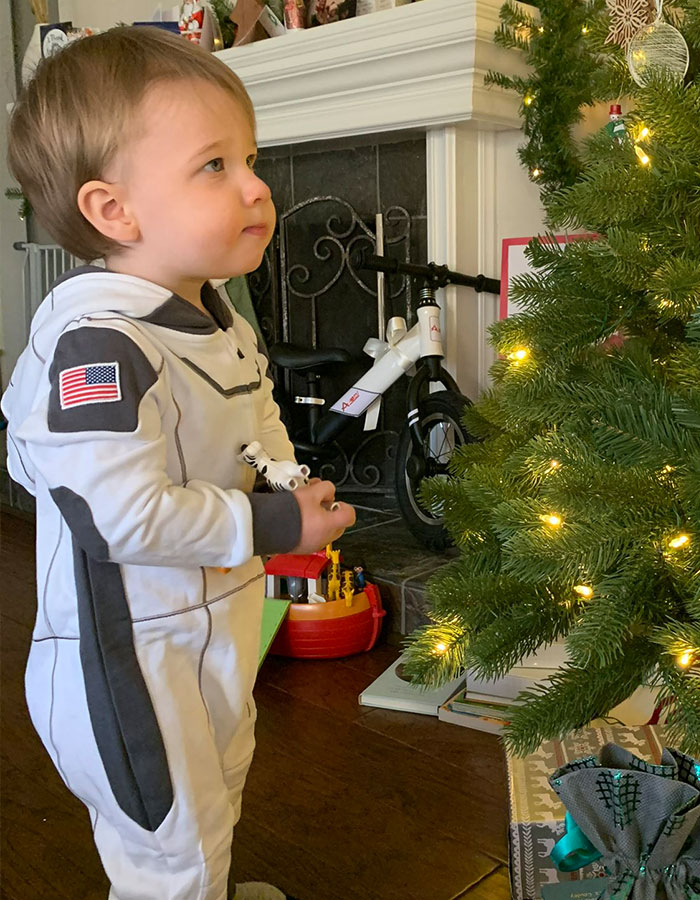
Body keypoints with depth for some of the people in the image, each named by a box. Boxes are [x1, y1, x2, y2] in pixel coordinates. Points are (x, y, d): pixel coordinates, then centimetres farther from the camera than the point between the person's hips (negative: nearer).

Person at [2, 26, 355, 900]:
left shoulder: (222, 322, 2)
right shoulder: (94, 348, -29)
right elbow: (125, 516, -32)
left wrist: (285, 480, -1)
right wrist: (272, 524, -22)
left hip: (217, 624, 9)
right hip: (127, 658, -9)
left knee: (217, 793, 32)